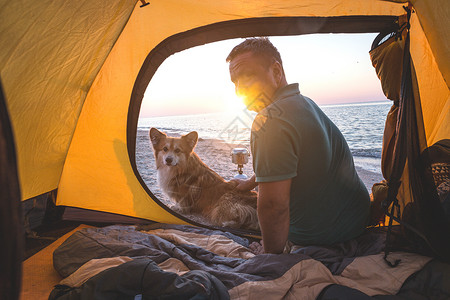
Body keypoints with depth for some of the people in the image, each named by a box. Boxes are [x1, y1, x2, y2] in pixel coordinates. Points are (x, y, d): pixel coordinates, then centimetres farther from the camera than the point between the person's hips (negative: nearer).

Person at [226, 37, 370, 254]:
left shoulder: (269, 121, -28)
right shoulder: (306, 103, 4)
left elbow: (274, 205, -30)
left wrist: (271, 253, -14)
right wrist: (251, 182, 29)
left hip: (319, 241, -8)